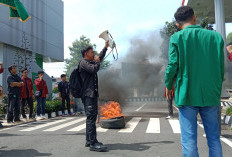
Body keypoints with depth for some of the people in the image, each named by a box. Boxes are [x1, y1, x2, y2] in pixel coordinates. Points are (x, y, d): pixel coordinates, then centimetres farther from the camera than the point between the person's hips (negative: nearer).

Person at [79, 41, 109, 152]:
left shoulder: (91, 62, 23)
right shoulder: (83, 62, -6)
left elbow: (100, 58, 39)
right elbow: (94, 69, -22)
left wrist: (106, 47, 40)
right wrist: (97, 62, -2)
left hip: (93, 94, 10)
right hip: (88, 94, -10)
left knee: (92, 117, 12)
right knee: (91, 117, -14)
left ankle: (89, 141, 20)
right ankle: (93, 144, -15)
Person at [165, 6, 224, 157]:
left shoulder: (177, 38, -4)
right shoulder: (216, 36, 5)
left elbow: (173, 66, -8)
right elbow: (221, 67, 6)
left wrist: (169, 86, 9)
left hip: (187, 95, -3)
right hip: (211, 95, 3)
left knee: (189, 140, 3)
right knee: (214, 139, 13)